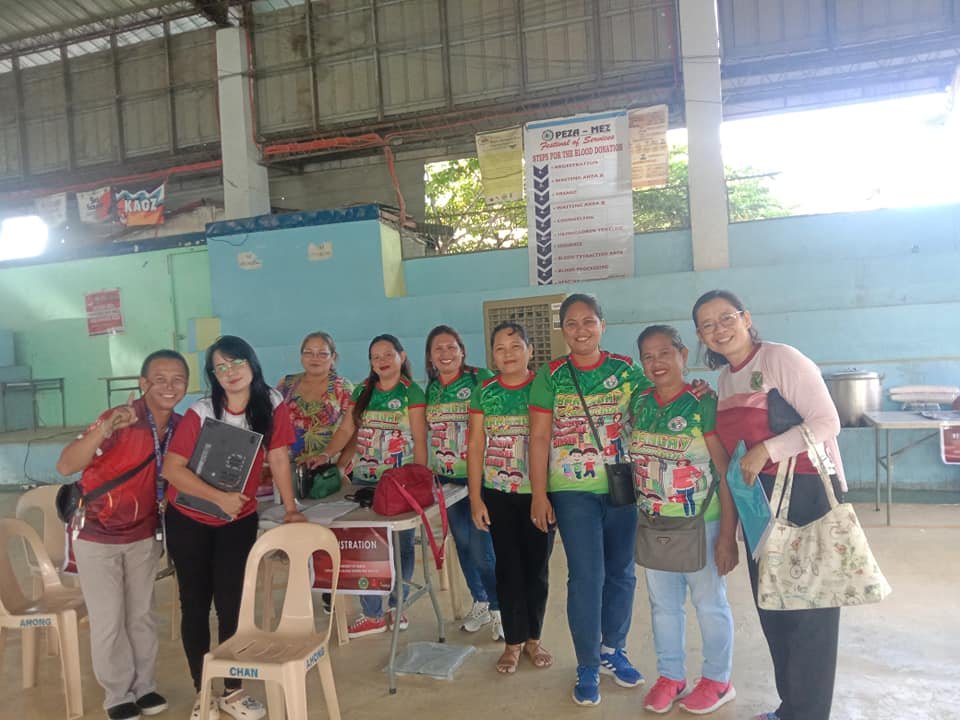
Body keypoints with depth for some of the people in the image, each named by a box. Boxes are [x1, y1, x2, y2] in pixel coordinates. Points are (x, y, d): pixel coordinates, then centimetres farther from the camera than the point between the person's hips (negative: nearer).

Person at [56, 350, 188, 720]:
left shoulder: (181, 427, -7)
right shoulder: (119, 419, -25)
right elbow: (65, 466, -34)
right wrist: (104, 430, -48)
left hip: (144, 535, 5)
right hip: (97, 536, -4)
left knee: (142, 615, 15)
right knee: (108, 621, 6)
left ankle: (145, 686, 32)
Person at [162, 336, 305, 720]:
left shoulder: (272, 403, -12)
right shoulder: (200, 413, -18)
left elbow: (278, 458, -6)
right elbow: (171, 469, -17)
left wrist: (291, 509, -7)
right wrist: (219, 497, -23)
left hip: (239, 520, 1)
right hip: (189, 520, -1)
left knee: (233, 604, 5)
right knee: (196, 604, 7)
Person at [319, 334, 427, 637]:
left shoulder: (411, 392, -4)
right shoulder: (362, 391, 10)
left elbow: (420, 441, -7)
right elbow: (346, 430, 8)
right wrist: (325, 455, -8)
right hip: (363, 480, 4)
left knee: (400, 545, 7)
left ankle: (396, 607, 24)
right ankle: (372, 614, 15)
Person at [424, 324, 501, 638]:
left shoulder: (481, 379, -8)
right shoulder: (431, 389, 8)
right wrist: (430, 472, 12)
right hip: (447, 480, 5)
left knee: (481, 548, -5)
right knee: (462, 544, 15)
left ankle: (498, 609, 16)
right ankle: (480, 602, 33)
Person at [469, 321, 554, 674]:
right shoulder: (484, 392, 1)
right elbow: (475, 445, 2)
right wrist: (475, 498, -1)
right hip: (498, 494, 1)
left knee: (537, 566, 10)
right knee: (508, 567, 9)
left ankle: (533, 637, 29)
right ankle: (513, 641, 25)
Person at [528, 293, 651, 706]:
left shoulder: (627, 370, 1)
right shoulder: (550, 377, -2)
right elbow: (538, 438, -3)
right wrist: (539, 495, -7)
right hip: (573, 490, -2)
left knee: (621, 572, 12)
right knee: (586, 576, -2)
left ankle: (613, 650, 33)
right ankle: (588, 666, 17)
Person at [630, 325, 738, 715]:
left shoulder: (703, 403, -14)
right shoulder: (639, 404, 0)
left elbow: (726, 471, -14)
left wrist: (728, 534, -15)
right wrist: (641, 512, 7)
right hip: (653, 526, 5)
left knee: (709, 603, 13)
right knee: (663, 605, 17)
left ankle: (717, 680, 34)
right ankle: (670, 676, 36)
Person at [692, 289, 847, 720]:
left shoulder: (781, 358, -10)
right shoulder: (725, 379, 12)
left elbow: (827, 422, -16)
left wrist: (766, 450, -22)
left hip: (807, 494, -8)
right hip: (759, 501, 8)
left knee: (807, 609, 2)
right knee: (771, 608, 16)